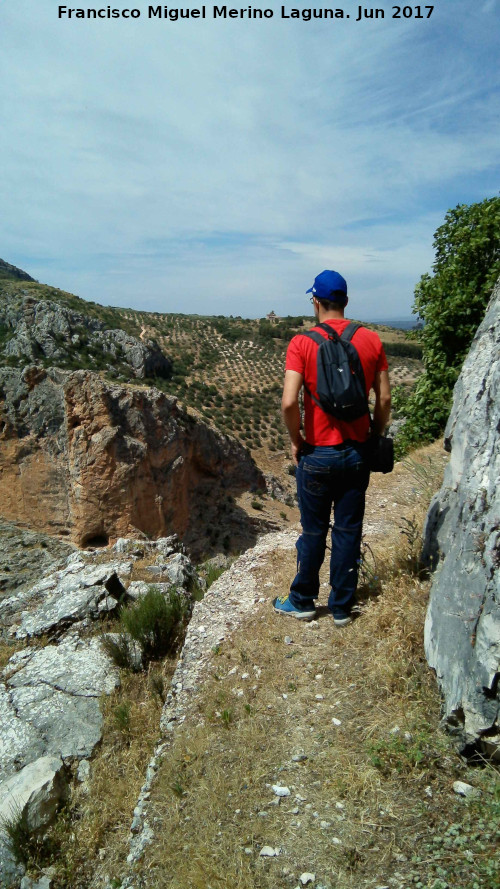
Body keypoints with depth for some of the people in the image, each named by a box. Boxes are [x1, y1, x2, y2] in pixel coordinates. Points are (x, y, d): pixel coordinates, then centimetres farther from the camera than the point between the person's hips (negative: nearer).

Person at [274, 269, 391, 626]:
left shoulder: (302, 343, -11)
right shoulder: (371, 340, -2)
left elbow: (289, 402, -20)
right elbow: (384, 399, -1)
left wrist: (296, 440, -4)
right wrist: (374, 437, 13)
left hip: (317, 454, -2)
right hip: (357, 453, 3)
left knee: (314, 532, 13)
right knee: (349, 533, 13)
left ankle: (303, 602, 30)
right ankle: (342, 608, 26)